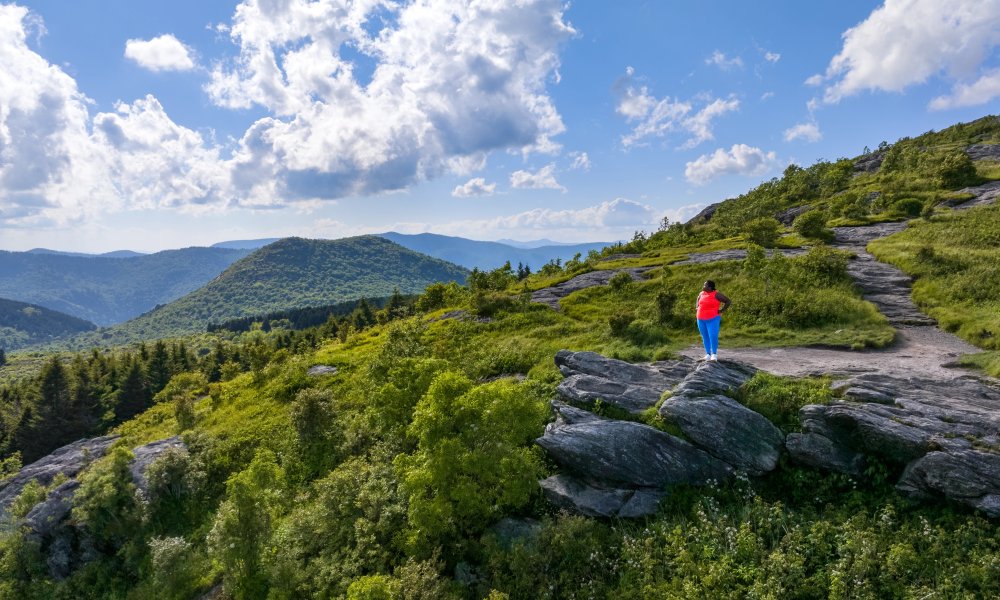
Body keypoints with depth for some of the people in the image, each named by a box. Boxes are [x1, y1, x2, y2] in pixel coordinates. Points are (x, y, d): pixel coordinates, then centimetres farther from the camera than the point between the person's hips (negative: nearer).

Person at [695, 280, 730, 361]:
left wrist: (722, 310, -10)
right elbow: (698, 301, 29)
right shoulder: (701, 293, 8)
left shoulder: (716, 294, -8)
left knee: (713, 336, -12)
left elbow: (728, 301, -4)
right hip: (701, 319, 6)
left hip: (713, 319, -6)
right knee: (705, 337, 7)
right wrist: (697, 308, 13)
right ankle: (708, 355, 11)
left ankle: (714, 355, -4)